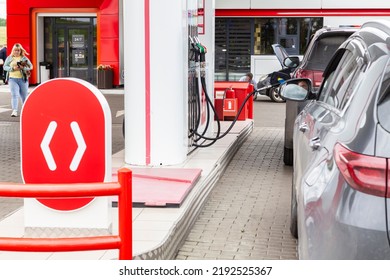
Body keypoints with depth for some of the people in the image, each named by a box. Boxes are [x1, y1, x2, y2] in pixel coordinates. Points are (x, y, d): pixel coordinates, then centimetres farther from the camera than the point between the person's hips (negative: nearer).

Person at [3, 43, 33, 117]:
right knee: (14, 95, -14)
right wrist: (12, 68, -11)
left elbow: (30, 66, 4)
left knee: (24, 96, 10)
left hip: (23, 79, 0)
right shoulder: (9, 58, 8)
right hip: (12, 79, 0)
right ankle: (14, 111, -20)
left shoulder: (24, 58, 5)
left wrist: (23, 68, -15)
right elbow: (5, 67, 6)